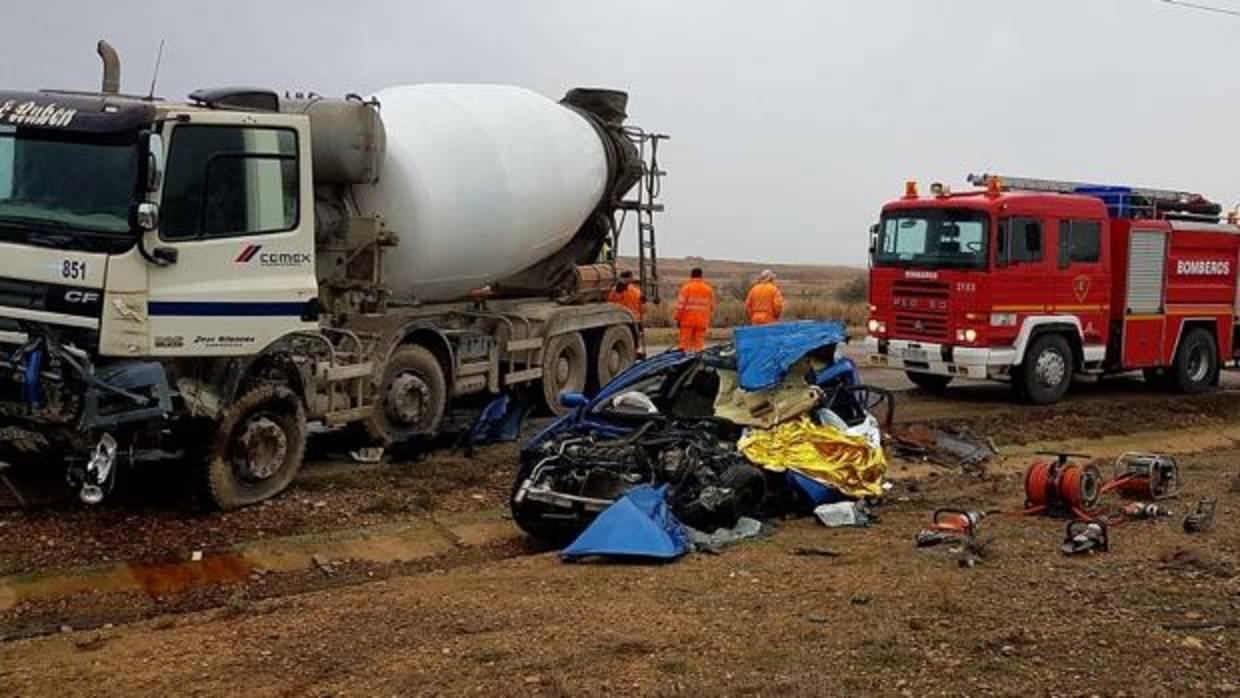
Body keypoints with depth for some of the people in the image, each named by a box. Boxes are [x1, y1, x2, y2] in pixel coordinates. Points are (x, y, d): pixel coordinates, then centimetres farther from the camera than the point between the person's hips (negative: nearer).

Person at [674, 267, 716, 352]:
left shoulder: (687, 287, -4)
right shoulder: (709, 288, 8)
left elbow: (680, 304, -7)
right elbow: (712, 306, 11)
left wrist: (678, 318, 1)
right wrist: (709, 320, 18)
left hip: (688, 320, -3)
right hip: (702, 322, 3)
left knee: (685, 343, 1)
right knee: (699, 343, 4)